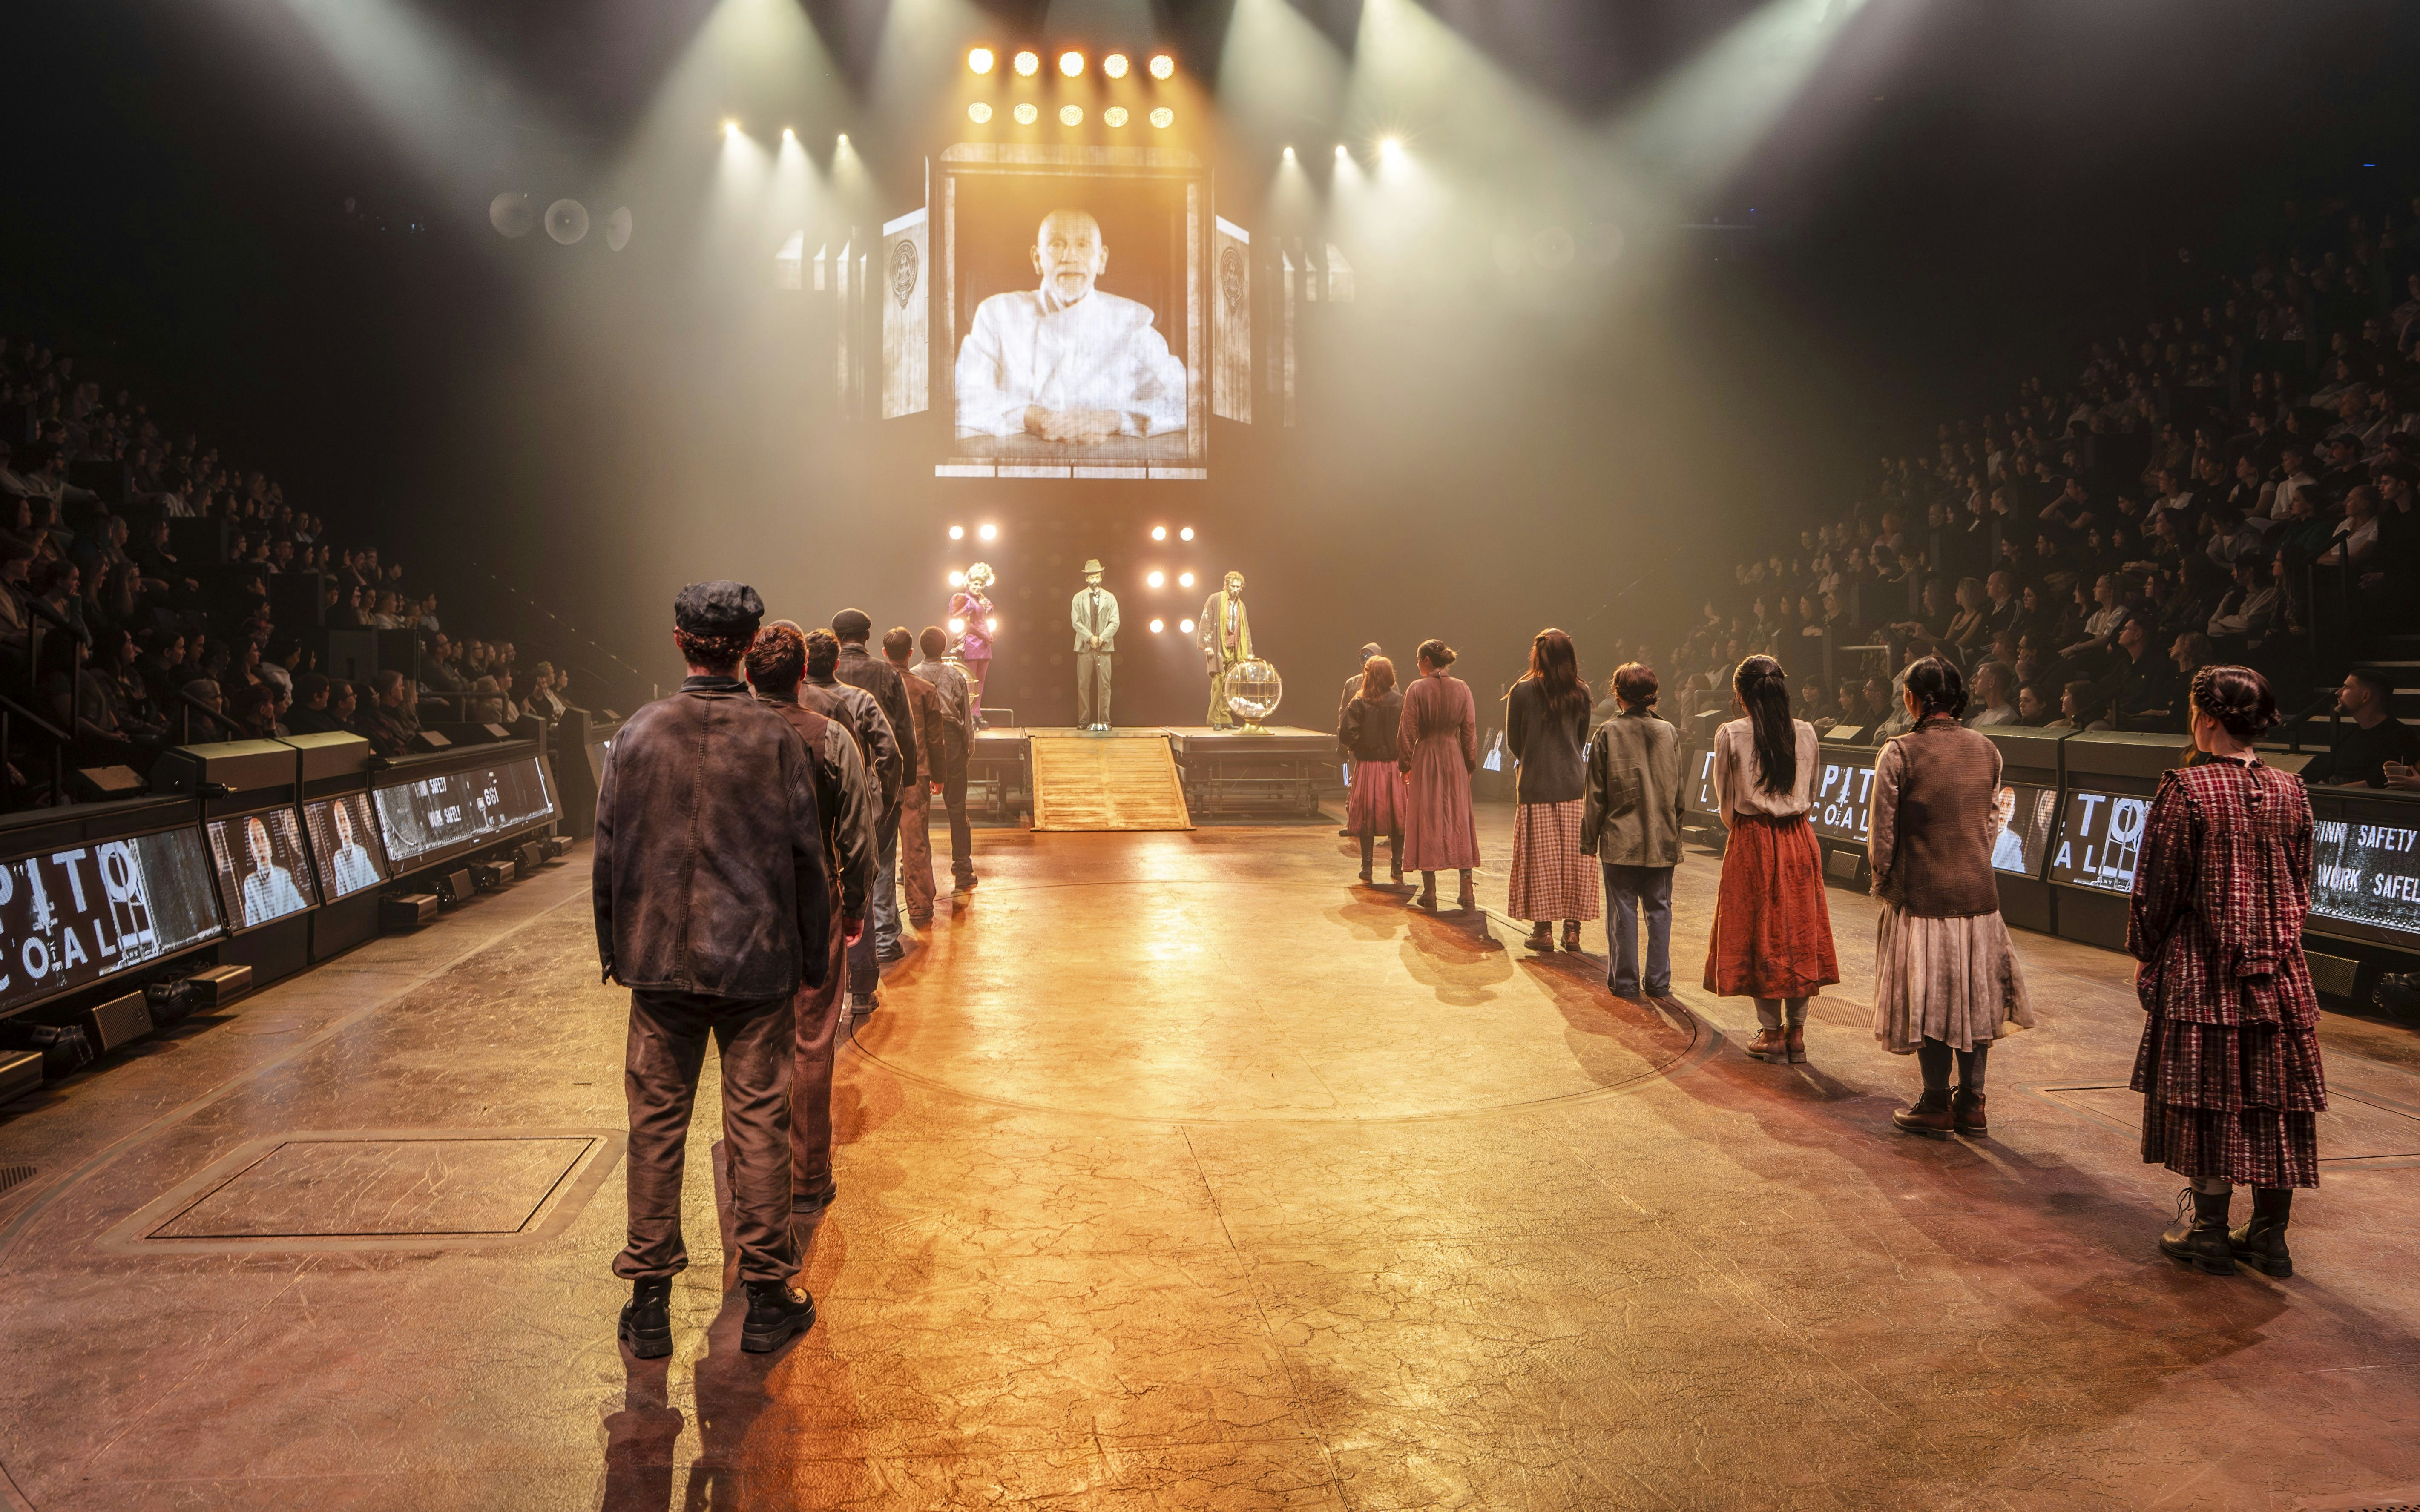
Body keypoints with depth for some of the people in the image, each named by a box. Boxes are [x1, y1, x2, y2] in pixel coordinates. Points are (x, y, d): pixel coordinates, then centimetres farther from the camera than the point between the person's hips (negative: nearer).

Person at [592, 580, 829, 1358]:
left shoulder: (639, 734, -3)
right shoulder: (776, 738, -7)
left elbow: (608, 854, 3)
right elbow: (807, 858, -4)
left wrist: (614, 950, 15)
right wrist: (814, 957, 7)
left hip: (660, 961, 2)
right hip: (757, 962, -1)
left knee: (656, 1124, 10)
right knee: (757, 1124, 6)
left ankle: (649, 1301, 18)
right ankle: (767, 1297, 15)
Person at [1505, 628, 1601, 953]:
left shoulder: (1522, 691, -8)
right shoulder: (1580, 692, 1)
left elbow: (1513, 741, 1)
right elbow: (1582, 739, 11)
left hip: (1536, 785, -2)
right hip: (1574, 783, 3)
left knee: (1540, 859, 4)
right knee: (1574, 858, 7)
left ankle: (1543, 930, 7)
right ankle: (1572, 929, 9)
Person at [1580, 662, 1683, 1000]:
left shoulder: (1607, 733, -7)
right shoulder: (1669, 733, 1)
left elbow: (1596, 794, -5)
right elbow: (1678, 793, 6)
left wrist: (1589, 838, 4)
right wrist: (1676, 837, 15)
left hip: (1620, 840, -3)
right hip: (1662, 839, 3)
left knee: (1623, 910, 4)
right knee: (1659, 909, 10)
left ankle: (1625, 981, 9)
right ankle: (1658, 982, 14)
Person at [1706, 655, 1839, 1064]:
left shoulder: (1730, 735, -9)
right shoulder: (1806, 733, 1)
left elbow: (1725, 803, 0)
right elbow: (1811, 796, 10)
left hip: (1751, 843, -3)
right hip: (1799, 839, 4)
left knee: (1760, 933, 5)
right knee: (1799, 930, 10)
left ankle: (1771, 1033, 10)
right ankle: (1796, 1032, 16)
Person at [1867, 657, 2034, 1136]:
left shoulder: (1899, 753, -13)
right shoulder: (1987, 751, 2)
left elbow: (1882, 835, -11)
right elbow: (1992, 823, 10)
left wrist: (1884, 884, 5)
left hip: (1922, 895, -4)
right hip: (1979, 892, 4)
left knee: (1928, 998, 6)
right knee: (1975, 995, 13)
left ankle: (1936, 1105, 14)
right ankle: (1972, 1104, 20)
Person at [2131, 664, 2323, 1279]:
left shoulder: (2187, 789, -13)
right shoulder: (2289, 792, 3)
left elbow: (2158, 885, -10)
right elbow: (2301, 886, 11)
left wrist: (2147, 957, 1)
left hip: (2203, 972, -5)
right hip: (2279, 972, 5)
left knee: (2211, 1099, 3)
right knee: (2274, 1098, 10)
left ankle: (2210, 1232, 11)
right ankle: (2269, 1236, 18)